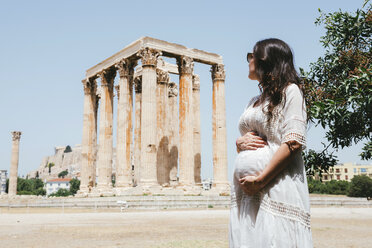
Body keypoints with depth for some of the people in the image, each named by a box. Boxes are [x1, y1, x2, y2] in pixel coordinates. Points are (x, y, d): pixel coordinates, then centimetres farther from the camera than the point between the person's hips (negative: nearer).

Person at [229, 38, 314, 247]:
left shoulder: (289, 91, 0)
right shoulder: (254, 101, 22)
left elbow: (294, 142, -11)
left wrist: (260, 179, -17)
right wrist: (240, 143, 1)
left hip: (275, 183, -6)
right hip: (245, 186, 7)